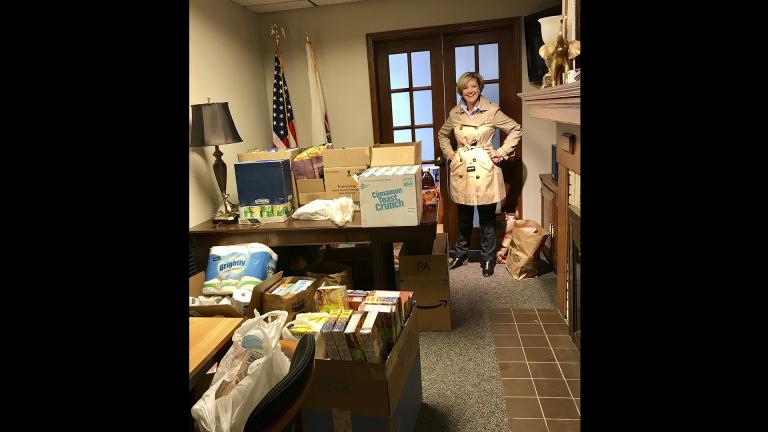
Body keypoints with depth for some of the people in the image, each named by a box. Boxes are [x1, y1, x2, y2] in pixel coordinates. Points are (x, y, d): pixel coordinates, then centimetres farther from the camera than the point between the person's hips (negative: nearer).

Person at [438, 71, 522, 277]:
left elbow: (516, 129, 1)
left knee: (487, 216, 6)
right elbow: (442, 134, 22)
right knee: (463, 215, 14)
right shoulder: (454, 113, 5)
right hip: (461, 169, 3)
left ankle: (488, 258, 20)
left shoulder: (492, 111, -5)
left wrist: (502, 152, -4)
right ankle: (461, 252, 31)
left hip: (485, 169, -3)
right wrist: (449, 153, 9)